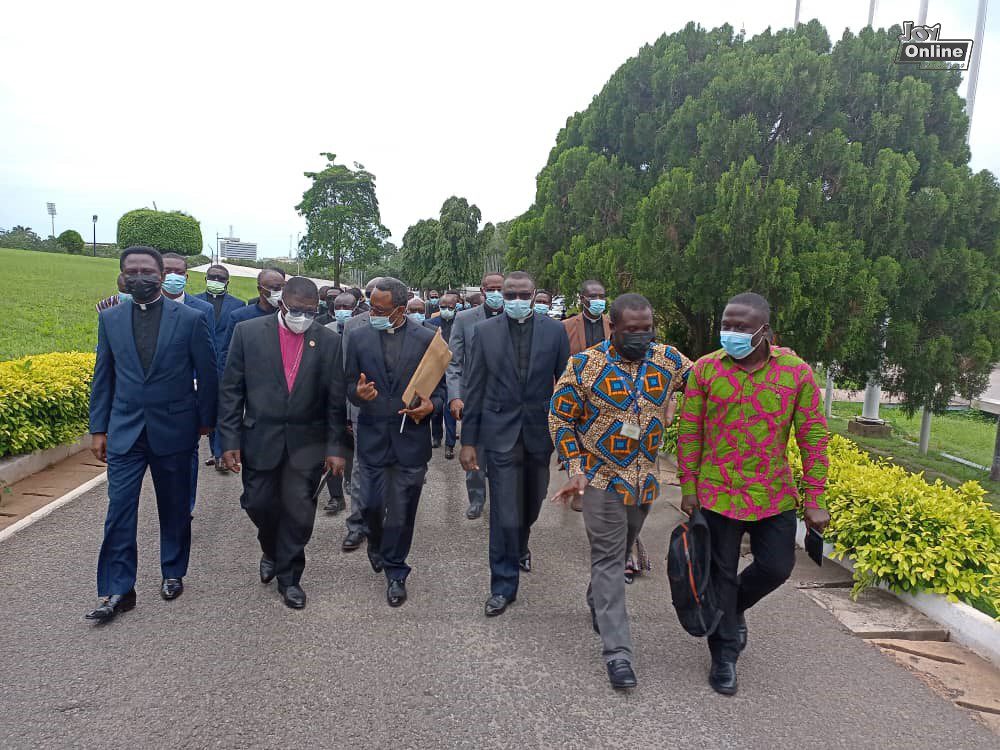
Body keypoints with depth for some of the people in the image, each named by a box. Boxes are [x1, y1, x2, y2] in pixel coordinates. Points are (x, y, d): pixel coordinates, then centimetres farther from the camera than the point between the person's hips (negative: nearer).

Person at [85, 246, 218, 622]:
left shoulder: (190, 319, -6)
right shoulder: (109, 318, 3)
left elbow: (207, 375, 0)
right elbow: (103, 377, 8)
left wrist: (205, 420, 3)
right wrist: (98, 428, 6)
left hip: (174, 429, -2)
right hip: (125, 430, 2)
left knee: (175, 507, 11)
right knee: (119, 509, -2)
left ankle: (173, 573, 30)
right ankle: (118, 591, 8)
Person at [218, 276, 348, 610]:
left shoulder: (328, 341, -3)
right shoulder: (248, 332, -4)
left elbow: (335, 399, 0)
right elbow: (231, 390, -2)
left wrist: (336, 446, -2)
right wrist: (229, 440, -5)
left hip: (307, 442, 0)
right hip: (260, 438, 0)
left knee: (299, 510, 3)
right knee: (258, 504, 9)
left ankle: (289, 577, 23)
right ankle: (271, 550, 41)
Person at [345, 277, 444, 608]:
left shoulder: (426, 339, -3)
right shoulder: (359, 337, 2)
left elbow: (439, 386, 3)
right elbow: (349, 384, 7)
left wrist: (431, 406, -17)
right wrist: (358, 392, -15)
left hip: (411, 436, -1)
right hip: (372, 436, 2)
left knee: (402, 512, 5)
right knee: (371, 503, 8)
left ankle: (395, 573, 24)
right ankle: (376, 543, 42)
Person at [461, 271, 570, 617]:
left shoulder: (555, 331, -2)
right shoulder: (485, 331, -2)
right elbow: (474, 389, -1)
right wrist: (468, 440, -3)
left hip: (540, 430, 2)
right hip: (501, 432, -2)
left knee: (531, 502, 19)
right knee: (504, 513, -3)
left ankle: (520, 545, 51)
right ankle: (503, 586, 13)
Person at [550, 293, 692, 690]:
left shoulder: (669, 361, -3)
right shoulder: (584, 365, -12)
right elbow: (560, 418, -5)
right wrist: (576, 471, -12)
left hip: (645, 479, 4)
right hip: (602, 478, -4)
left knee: (619, 553, 21)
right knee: (609, 559, -2)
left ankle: (597, 602, 47)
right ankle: (617, 651, 3)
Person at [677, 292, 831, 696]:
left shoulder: (796, 372, -7)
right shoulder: (705, 370, -7)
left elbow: (813, 437, -3)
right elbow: (689, 433, -1)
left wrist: (815, 500, -3)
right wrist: (688, 488, -1)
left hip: (775, 496, 1)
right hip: (718, 494, -1)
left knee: (776, 568, 10)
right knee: (722, 574, 10)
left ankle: (732, 607, 41)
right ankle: (725, 654, 29)